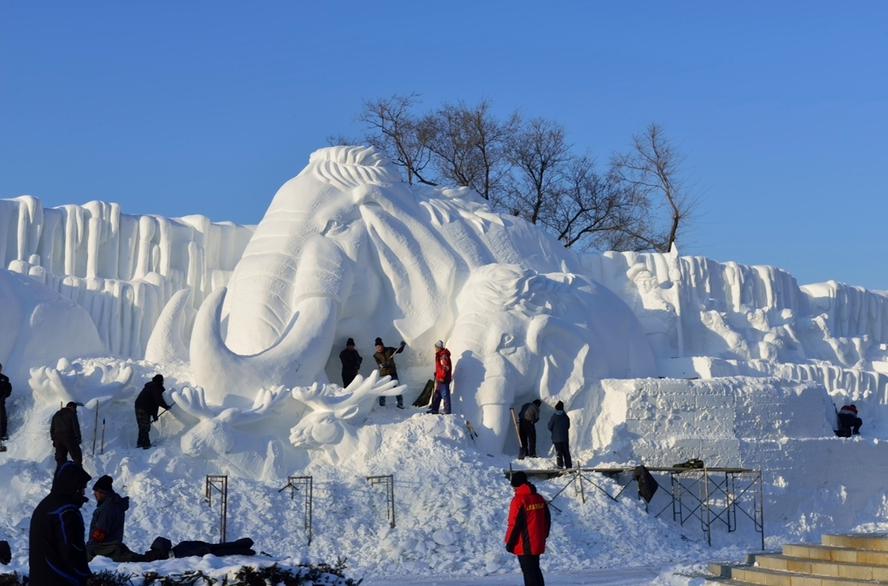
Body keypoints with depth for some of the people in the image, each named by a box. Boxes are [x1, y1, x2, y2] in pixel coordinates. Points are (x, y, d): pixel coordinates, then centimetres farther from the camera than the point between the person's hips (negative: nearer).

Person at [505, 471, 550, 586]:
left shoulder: (518, 500, -16)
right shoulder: (539, 498, 8)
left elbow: (514, 524, -16)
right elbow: (547, 519, 15)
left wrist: (509, 542, -7)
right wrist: (543, 535, 25)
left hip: (524, 545, -7)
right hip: (538, 543, 7)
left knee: (528, 572, -4)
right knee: (535, 570, 18)